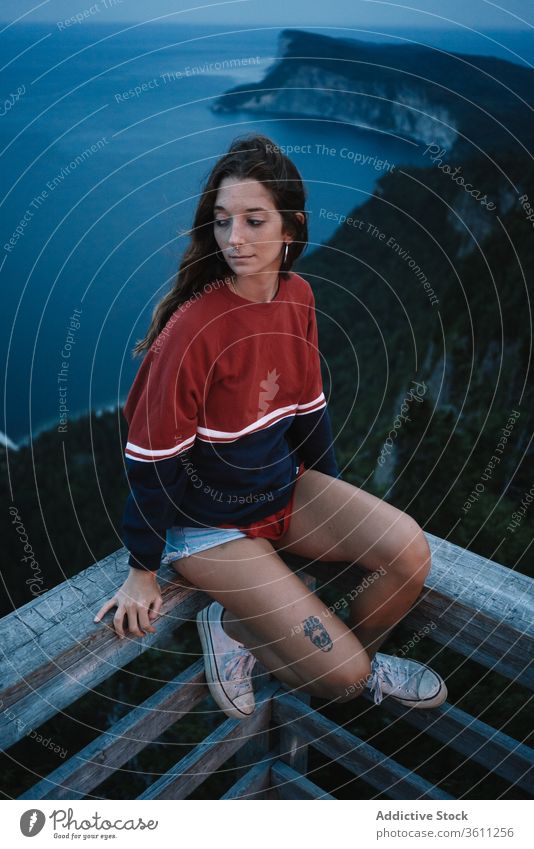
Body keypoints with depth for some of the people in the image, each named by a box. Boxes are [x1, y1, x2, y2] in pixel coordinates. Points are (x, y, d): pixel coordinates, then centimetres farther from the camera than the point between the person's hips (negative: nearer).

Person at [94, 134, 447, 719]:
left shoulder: (297, 297, -4)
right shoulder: (193, 328, -26)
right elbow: (152, 459, -18)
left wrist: (336, 502, 17)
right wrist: (142, 571, -8)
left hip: (286, 489, 7)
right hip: (208, 522, -6)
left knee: (408, 548, -13)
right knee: (339, 675, -11)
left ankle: (359, 657, 14)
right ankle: (231, 626, 14)